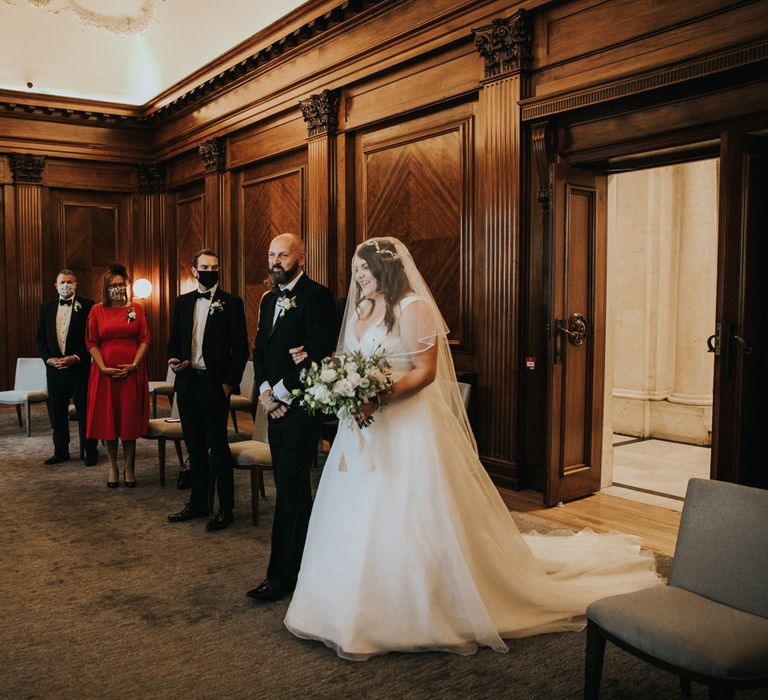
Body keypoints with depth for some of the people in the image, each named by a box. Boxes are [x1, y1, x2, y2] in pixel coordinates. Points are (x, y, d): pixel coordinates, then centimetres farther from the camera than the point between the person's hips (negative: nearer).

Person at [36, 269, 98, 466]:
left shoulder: (87, 306, -2)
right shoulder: (46, 308, 11)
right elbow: (41, 339, 11)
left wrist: (76, 357, -14)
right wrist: (49, 359, -4)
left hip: (80, 367, -4)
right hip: (54, 368, 4)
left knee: (85, 411, 2)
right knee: (57, 412, 10)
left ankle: (89, 452, 11)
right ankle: (61, 451, 21)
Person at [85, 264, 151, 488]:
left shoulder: (135, 309, 6)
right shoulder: (97, 310, 5)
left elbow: (145, 339, 2)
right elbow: (91, 343, 2)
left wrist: (134, 364, -10)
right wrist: (104, 368, -10)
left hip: (132, 371, 0)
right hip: (105, 372, 0)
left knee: (130, 418, 3)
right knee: (107, 418, 4)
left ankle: (129, 467, 14)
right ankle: (113, 467, 16)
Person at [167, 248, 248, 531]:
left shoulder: (231, 303, -3)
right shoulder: (182, 302, 12)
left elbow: (240, 347, -5)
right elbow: (174, 340, 17)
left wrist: (230, 382, -11)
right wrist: (174, 360, -4)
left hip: (215, 384, -5)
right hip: (187, 382, 5)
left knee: (218, 446, -1)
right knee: (195, 446, 13)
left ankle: (226, 508, 9)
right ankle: (198, 502, 25)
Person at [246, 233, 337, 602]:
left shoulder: (317, 295, -10)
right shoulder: (268, 299, 16)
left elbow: (318, 353, -18)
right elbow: (259, 348, 16)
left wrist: (282, 393, -14)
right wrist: (265, 391, -1)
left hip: (301, 405, -8)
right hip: (275, 404, 8)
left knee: (290, 488, -5)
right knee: (291, 486, 14)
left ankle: (281, 575, 4)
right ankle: (305, 560, 26)